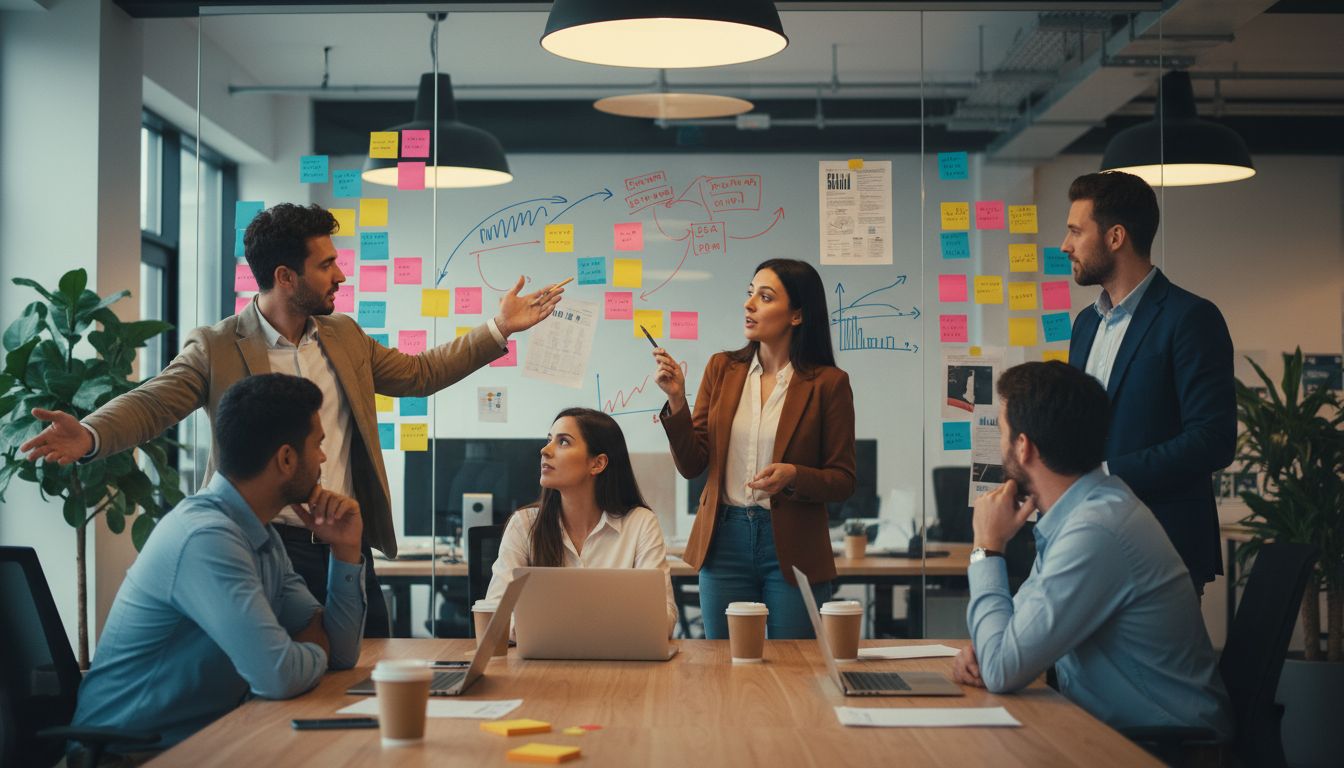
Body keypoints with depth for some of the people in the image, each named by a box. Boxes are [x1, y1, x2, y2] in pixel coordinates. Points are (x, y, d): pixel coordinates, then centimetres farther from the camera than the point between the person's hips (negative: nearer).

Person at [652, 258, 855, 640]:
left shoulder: (827, 383, -4)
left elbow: (843, 481, -2)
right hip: (724, 540, 3)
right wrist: (676, 399, -10)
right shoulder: (722, 368, 6)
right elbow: (692, 465, 3)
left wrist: (794, 476, -20)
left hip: (792, 547, -3)